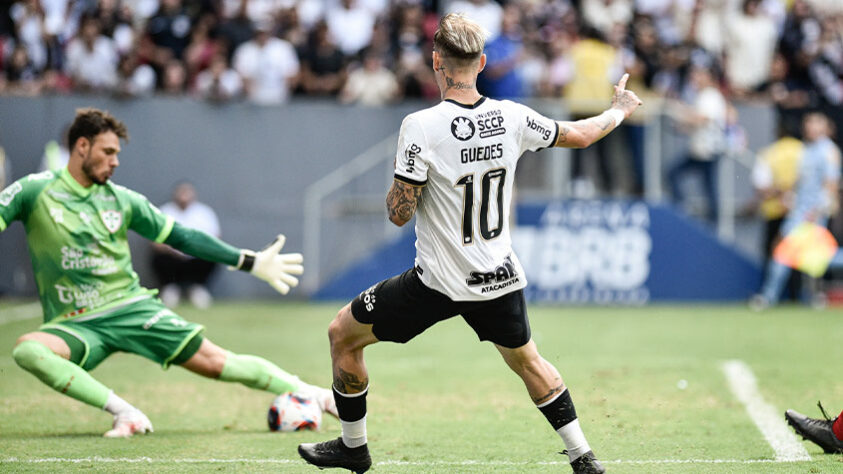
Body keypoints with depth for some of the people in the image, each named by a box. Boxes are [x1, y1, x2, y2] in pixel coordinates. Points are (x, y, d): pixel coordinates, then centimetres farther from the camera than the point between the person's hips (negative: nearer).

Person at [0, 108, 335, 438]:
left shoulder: (121, 200, 7)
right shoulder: (34, 192, -2)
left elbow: (182, 237, 14)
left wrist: (251, 262, 12)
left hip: (132, 307, 2)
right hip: (75, 324, -2)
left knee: (214, 361, -8)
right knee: (27, 349, -34)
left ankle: (310, 395, 5)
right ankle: (124, 413, -32)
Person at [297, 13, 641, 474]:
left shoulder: (420, 127, -19)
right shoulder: (511, 117, -5)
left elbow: (398, 212, -16)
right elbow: (578, 135, 12)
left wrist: (400, 176, 6)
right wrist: (619, 111, 32)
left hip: (440, 282, -5)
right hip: (501, 278, 5)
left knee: (342, 334, 14)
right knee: (526, 359, 28)